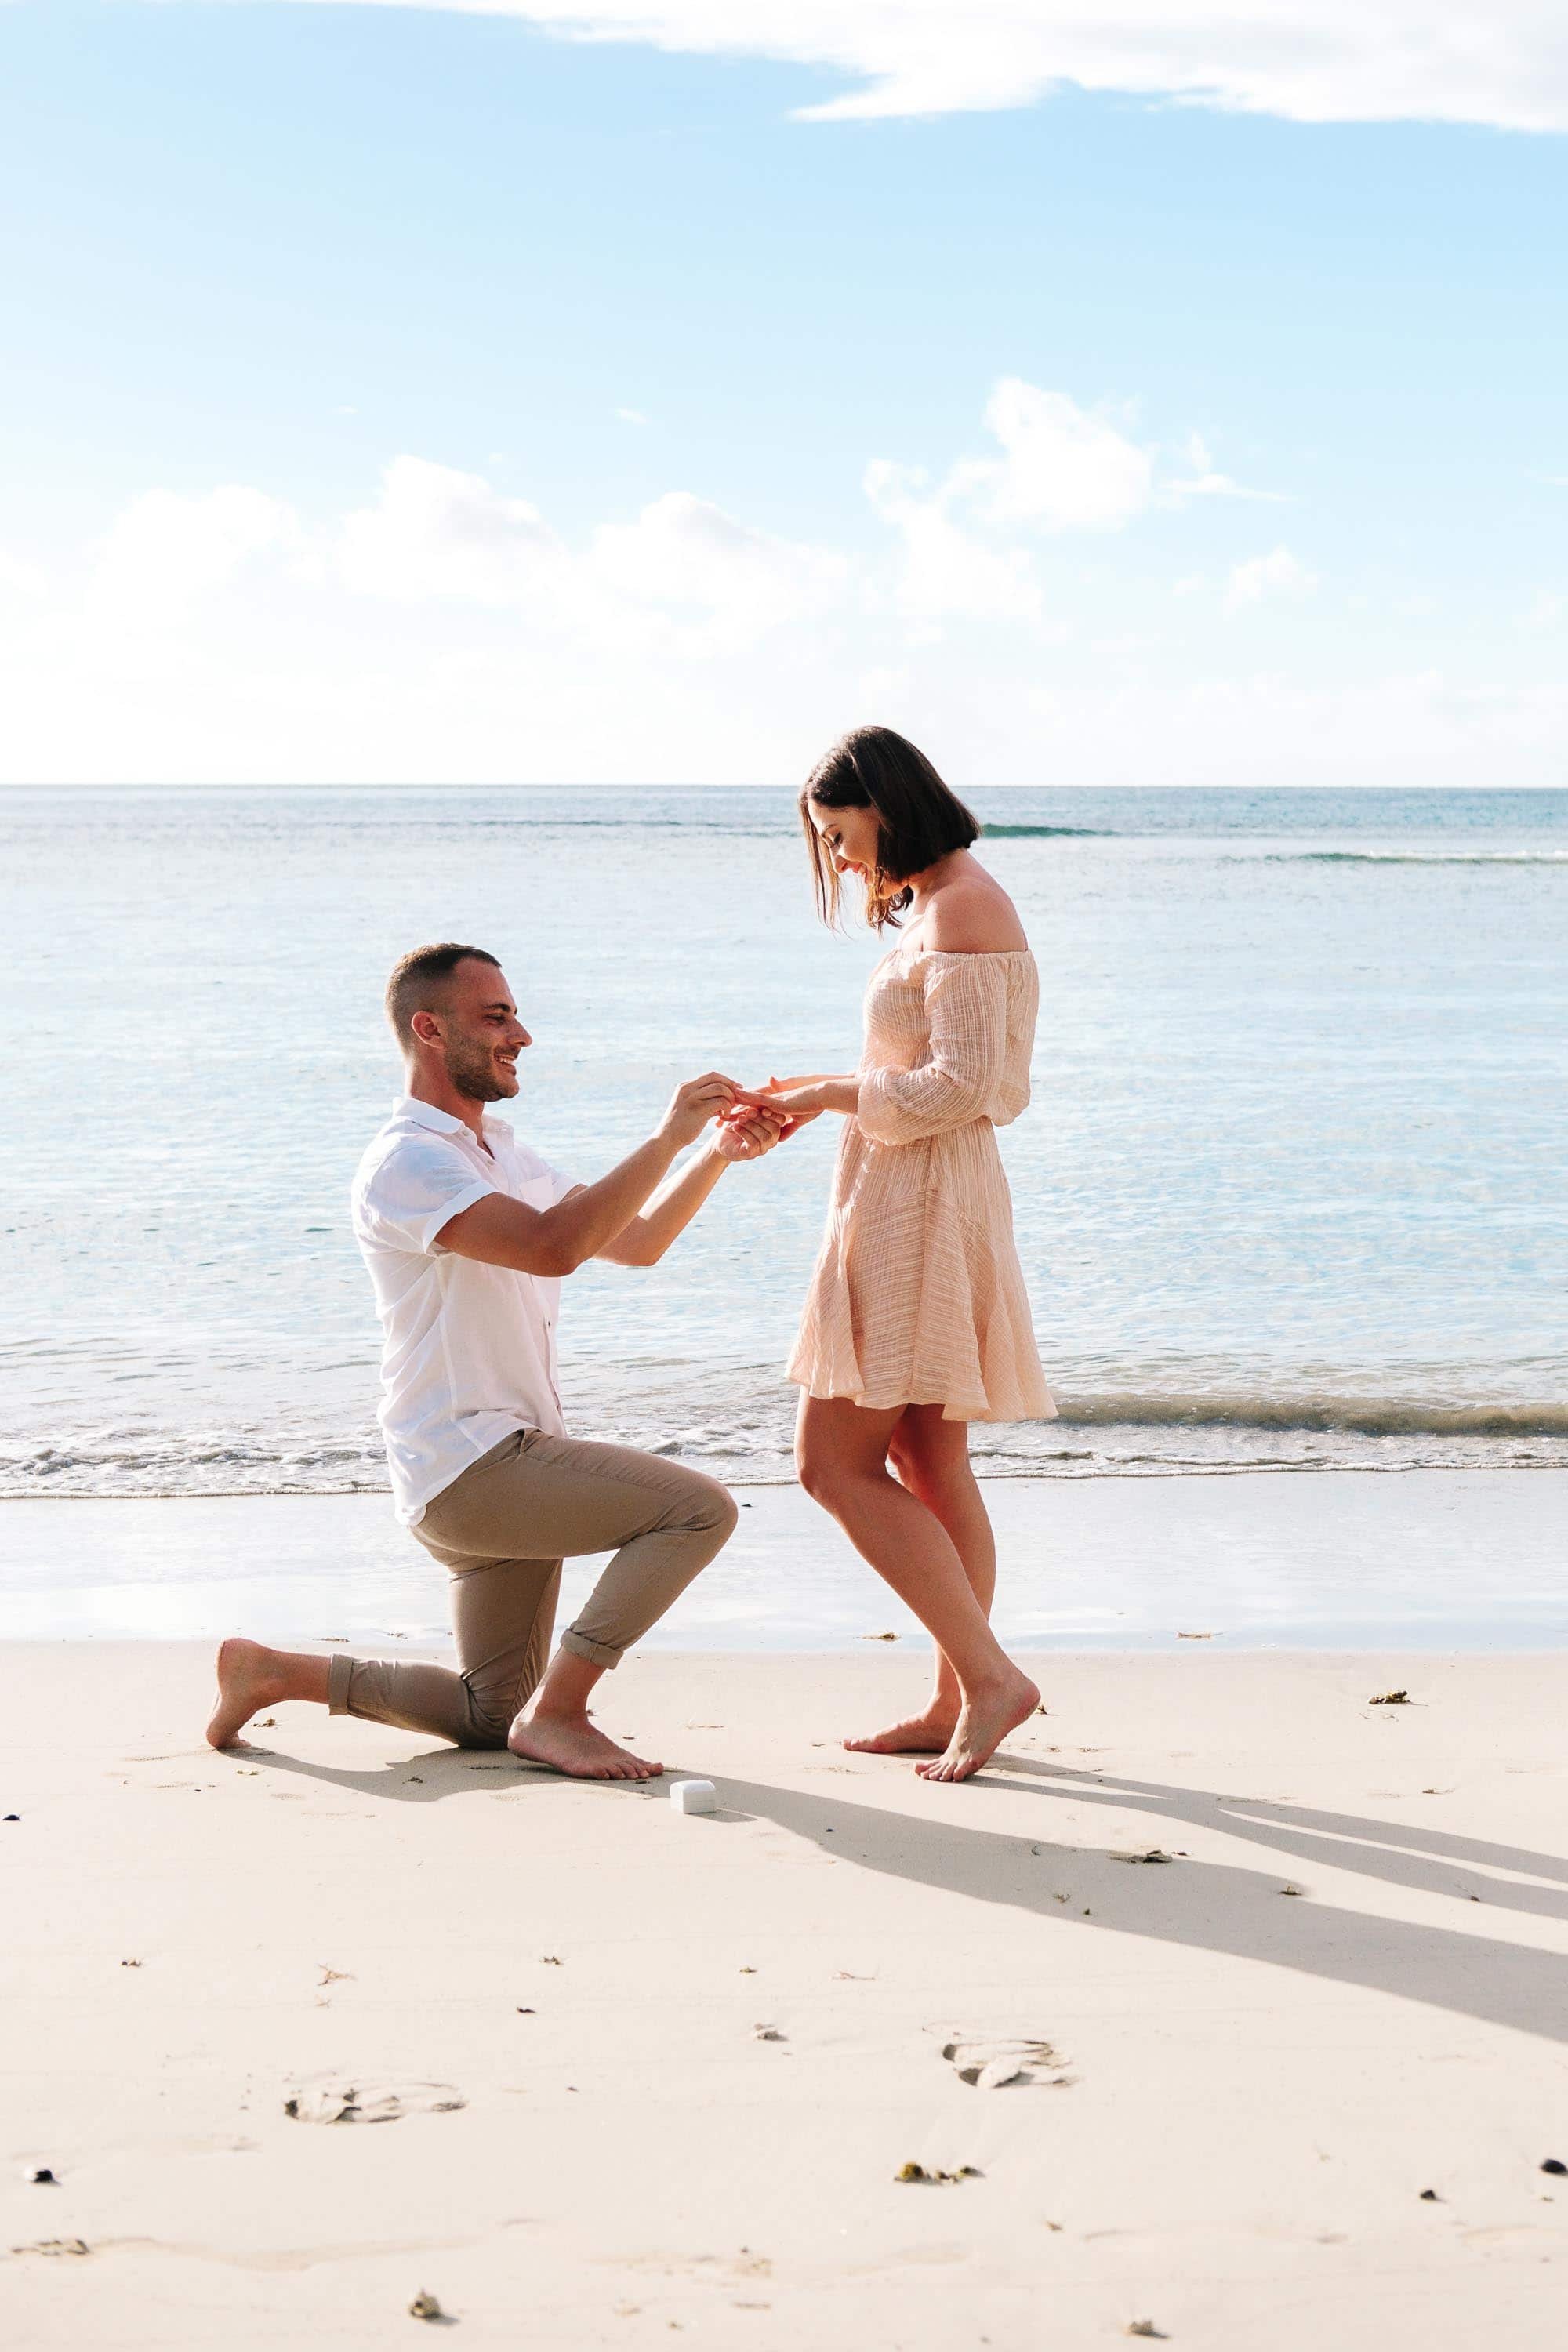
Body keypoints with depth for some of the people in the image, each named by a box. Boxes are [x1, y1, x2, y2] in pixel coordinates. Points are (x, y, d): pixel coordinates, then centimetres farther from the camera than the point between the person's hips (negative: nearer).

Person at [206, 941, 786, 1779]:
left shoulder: (502, 1155, 17)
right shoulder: (407, 1161, -14)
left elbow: (636, 1241, 19)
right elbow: (552, 1246, -29)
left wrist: (720, 1153, 4)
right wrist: (668, 1137, -25)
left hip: (504, 1467, 10)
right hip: (469, 1465, -10)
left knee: (489, 1714, 16)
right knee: (699, 1507, -21)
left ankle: (277, 1672, 21)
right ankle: (557, 1712, -14)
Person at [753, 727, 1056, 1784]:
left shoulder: (963, 907, -15)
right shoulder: (934, 906, 16)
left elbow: (962, 1084, -21)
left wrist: (835, 1095, -10)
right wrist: (827, 1092, 9)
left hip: (921, 1207, -10)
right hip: (910, 1201, 10)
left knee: (836, 1462, -9)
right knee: (929, 1467, 11)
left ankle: (989, 1674, -9)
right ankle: (955, 1707, 16)